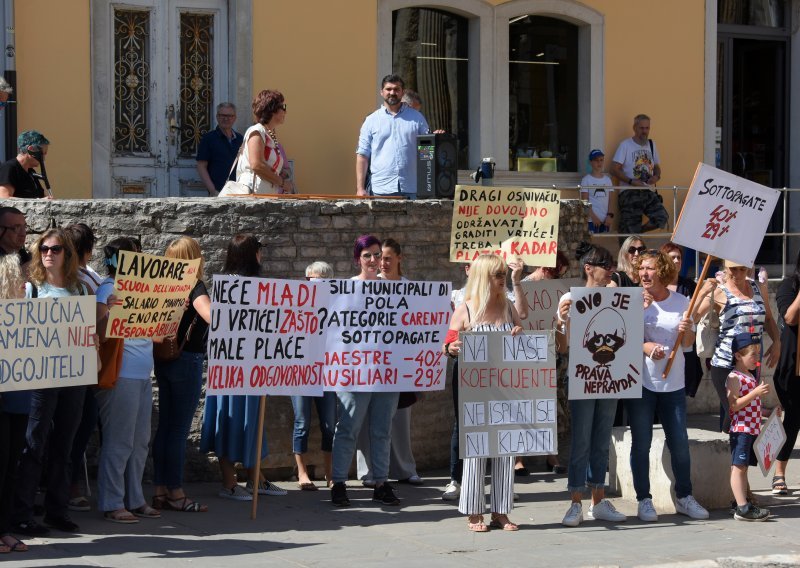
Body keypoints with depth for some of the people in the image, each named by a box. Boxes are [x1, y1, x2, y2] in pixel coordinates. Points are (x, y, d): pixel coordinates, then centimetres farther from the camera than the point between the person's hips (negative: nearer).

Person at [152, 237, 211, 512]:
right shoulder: (195, 287, -13)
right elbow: (211, 316, -30)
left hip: (164, 362, 7)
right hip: (187, 362, -7)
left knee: (165, 426, 10)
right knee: (179, 429, -2)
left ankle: (160, 491, 13)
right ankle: (175, 493, 2)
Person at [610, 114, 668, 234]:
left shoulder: (651, 145, 16)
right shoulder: (625, 145, -1)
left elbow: (657, 166, 25)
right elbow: (614, 169, -7)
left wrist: (657, 176, 0)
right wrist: (631, 181, -19)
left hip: (649, 193, 5)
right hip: (630, 193, -5)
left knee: (662, 218, -14)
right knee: (629, 230, -8)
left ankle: (639, 231, 9)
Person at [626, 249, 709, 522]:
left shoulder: (681, 302, 5)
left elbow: (688, 345, 11)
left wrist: (687, 331, -11)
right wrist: (646, 347, -23)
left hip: (673, 383, 2)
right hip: (640, 380, -2)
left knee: (680, 443, 4)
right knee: (641, 444, 1)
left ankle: (684, 497, 17)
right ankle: (644, 500, 10)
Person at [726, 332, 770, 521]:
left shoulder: (751, 377, 17)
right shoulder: (734, 377, -12)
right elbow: (734, 405, -21)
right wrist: (755, 393, -25)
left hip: (753, 430, 9)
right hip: (741, 429, -9)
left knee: (743, 467, 12)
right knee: (738, 467, -9)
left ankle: (743, 503, 15)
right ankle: (742, 508, -14)